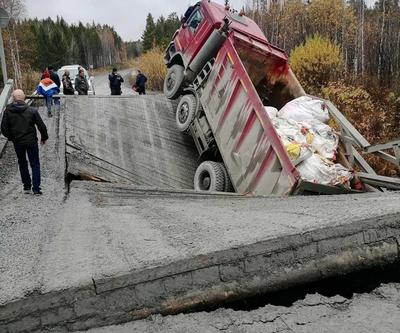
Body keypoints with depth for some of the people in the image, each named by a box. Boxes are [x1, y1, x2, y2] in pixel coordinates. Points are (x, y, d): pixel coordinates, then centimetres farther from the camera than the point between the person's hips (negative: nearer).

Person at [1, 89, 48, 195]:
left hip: (17, 143, 2)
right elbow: (41, 126, -8)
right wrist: (44, 138, 8)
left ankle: (27, 186, 23)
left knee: (22, 164, 18)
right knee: (35, 164, 7)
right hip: (32, 141, -1)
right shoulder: (32, 110, -9)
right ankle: (36, 188, 2)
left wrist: (11, 137, 13)